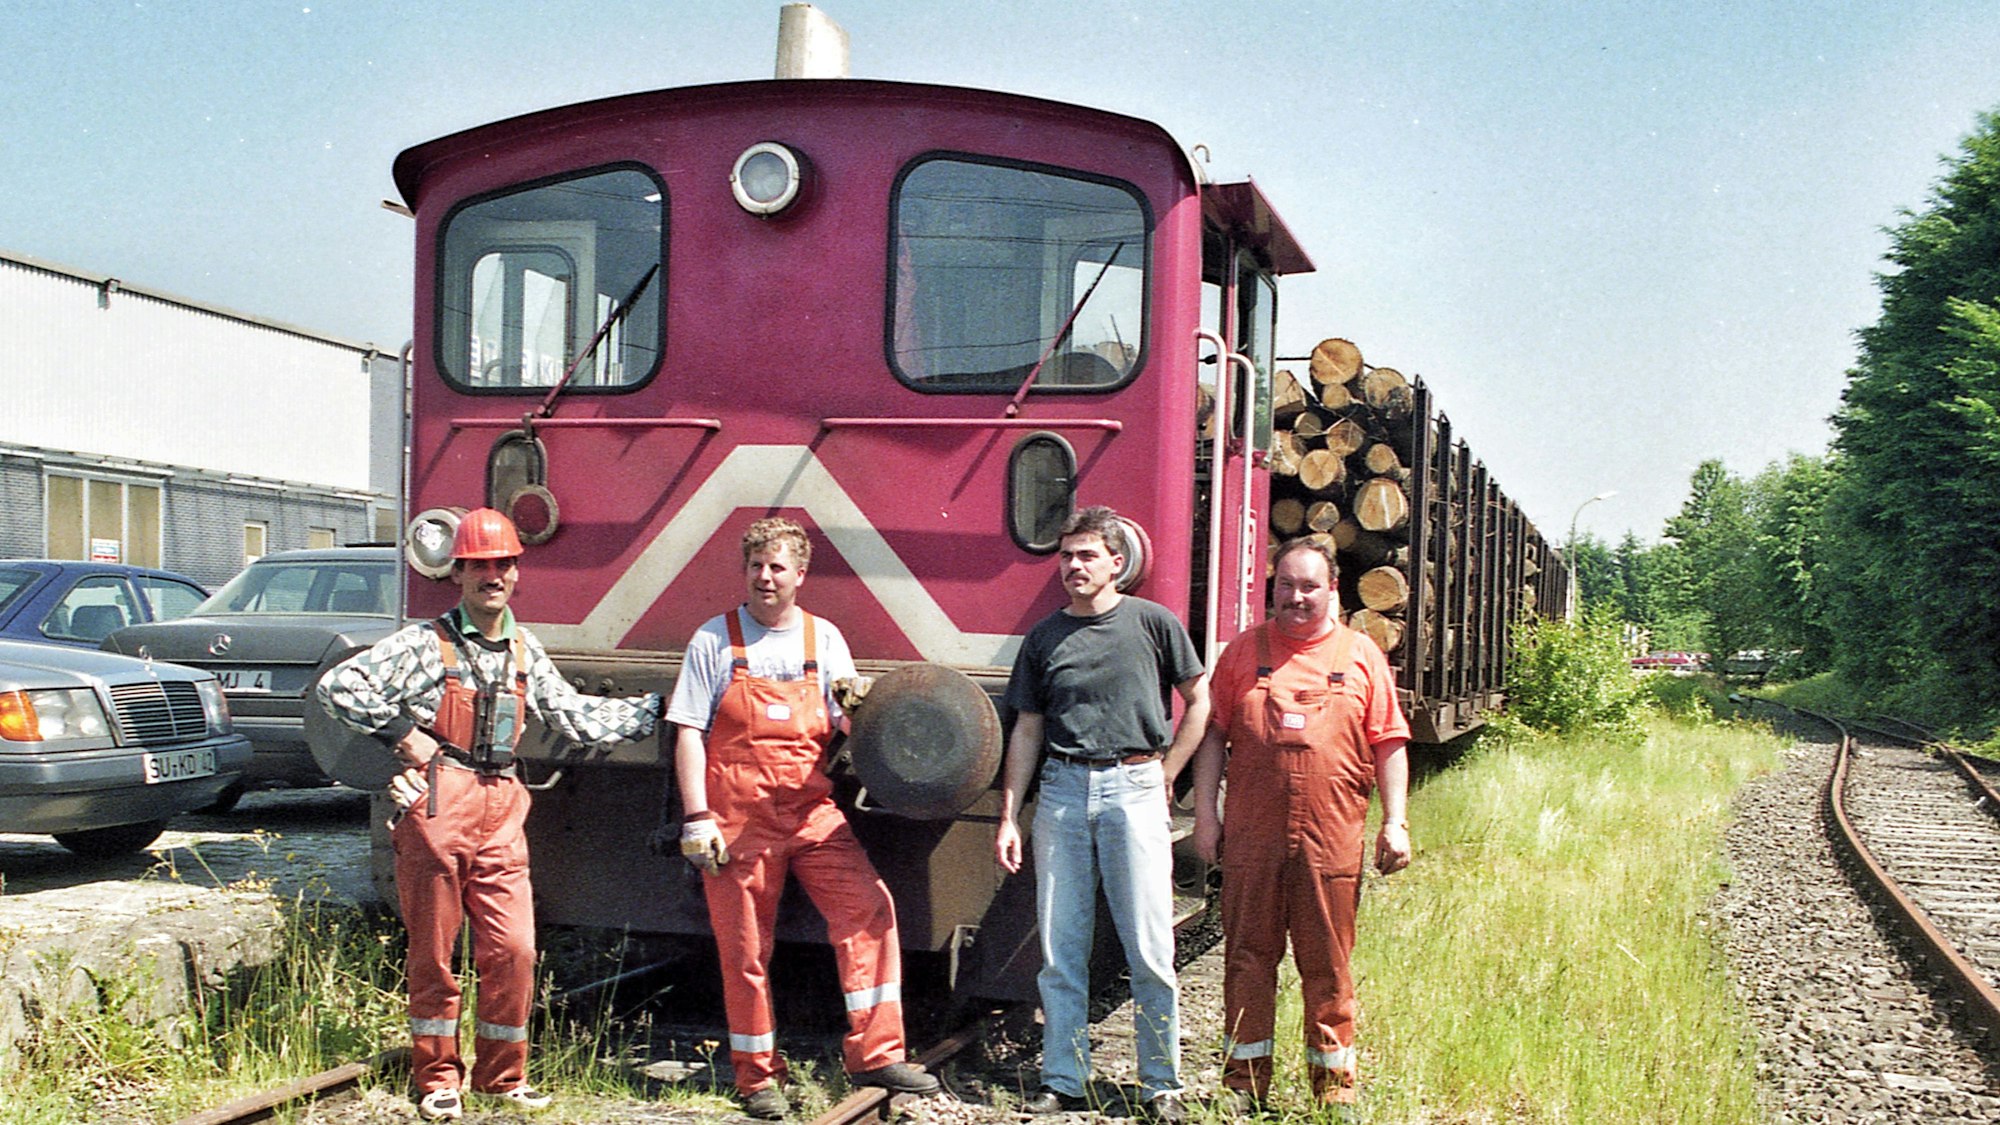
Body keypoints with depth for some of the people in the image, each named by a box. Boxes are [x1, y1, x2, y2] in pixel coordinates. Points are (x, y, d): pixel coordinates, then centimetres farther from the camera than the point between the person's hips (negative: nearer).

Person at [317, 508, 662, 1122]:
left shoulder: (525, 652, 13)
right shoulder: (424, 643, -4)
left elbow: (574, 716, 20)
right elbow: (337, 687, -10)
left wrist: (656, 708, 17)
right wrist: (403, 734, -9)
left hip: (500, 811, 4)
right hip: (436, 805, -4)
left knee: (514, 949, 1)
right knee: (433, 951, 4)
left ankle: (502, 1074, 17)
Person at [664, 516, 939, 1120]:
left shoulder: (824, 639, 9)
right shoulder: (714, 640, 2)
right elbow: (689, 732, -1)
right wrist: (697, 817, -8)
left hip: (812, 810, 2)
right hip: (739, 818, -2)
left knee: (868, 909, -13)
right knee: (744, 947, 3)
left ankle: (873, 1054, -6)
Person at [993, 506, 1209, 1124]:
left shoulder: (1152, 622, 2)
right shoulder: (1044, 637, 11)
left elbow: (1198, 701, 9)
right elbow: (1027, 730, 13)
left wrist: (1165, 773, 2)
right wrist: (1008, 817, 8)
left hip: (1132, 788, -3)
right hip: (1062, 789, 3)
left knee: (1149, 950, -1)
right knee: (1060, 950, 5)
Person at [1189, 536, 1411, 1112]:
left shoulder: (1362, 656, 7)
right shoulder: (1243, 652, 8)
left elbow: (1389, 744, 7)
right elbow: (1213, 734, 7)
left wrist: (1395, 822, 0)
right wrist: (1205, 813, 1)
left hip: (1332, 838, 0)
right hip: (1251, 834, 1)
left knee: (1328, 962, 6)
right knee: (1248, 955, 6)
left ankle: (1334, 1081, 17)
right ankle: (1245, 1080, 17)